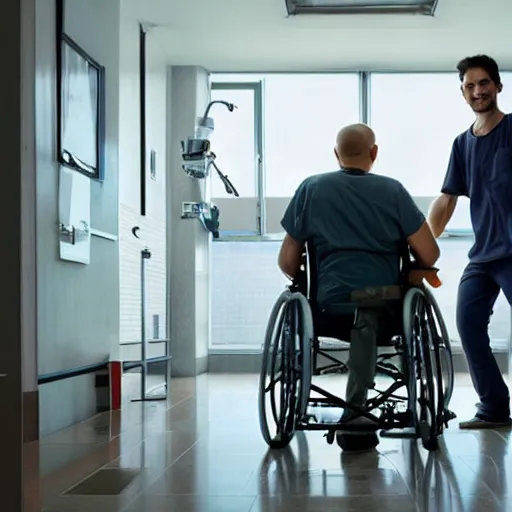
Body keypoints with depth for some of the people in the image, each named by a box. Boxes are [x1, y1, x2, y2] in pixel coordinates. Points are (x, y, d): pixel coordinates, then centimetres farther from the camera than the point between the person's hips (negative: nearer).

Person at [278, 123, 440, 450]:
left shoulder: (311, 188, 5)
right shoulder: (392, 190, 2)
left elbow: (288, 263, 5)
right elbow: (429, 256, -2)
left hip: (330, 304, 3)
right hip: (385, 307, -3)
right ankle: (356, 406, 12)